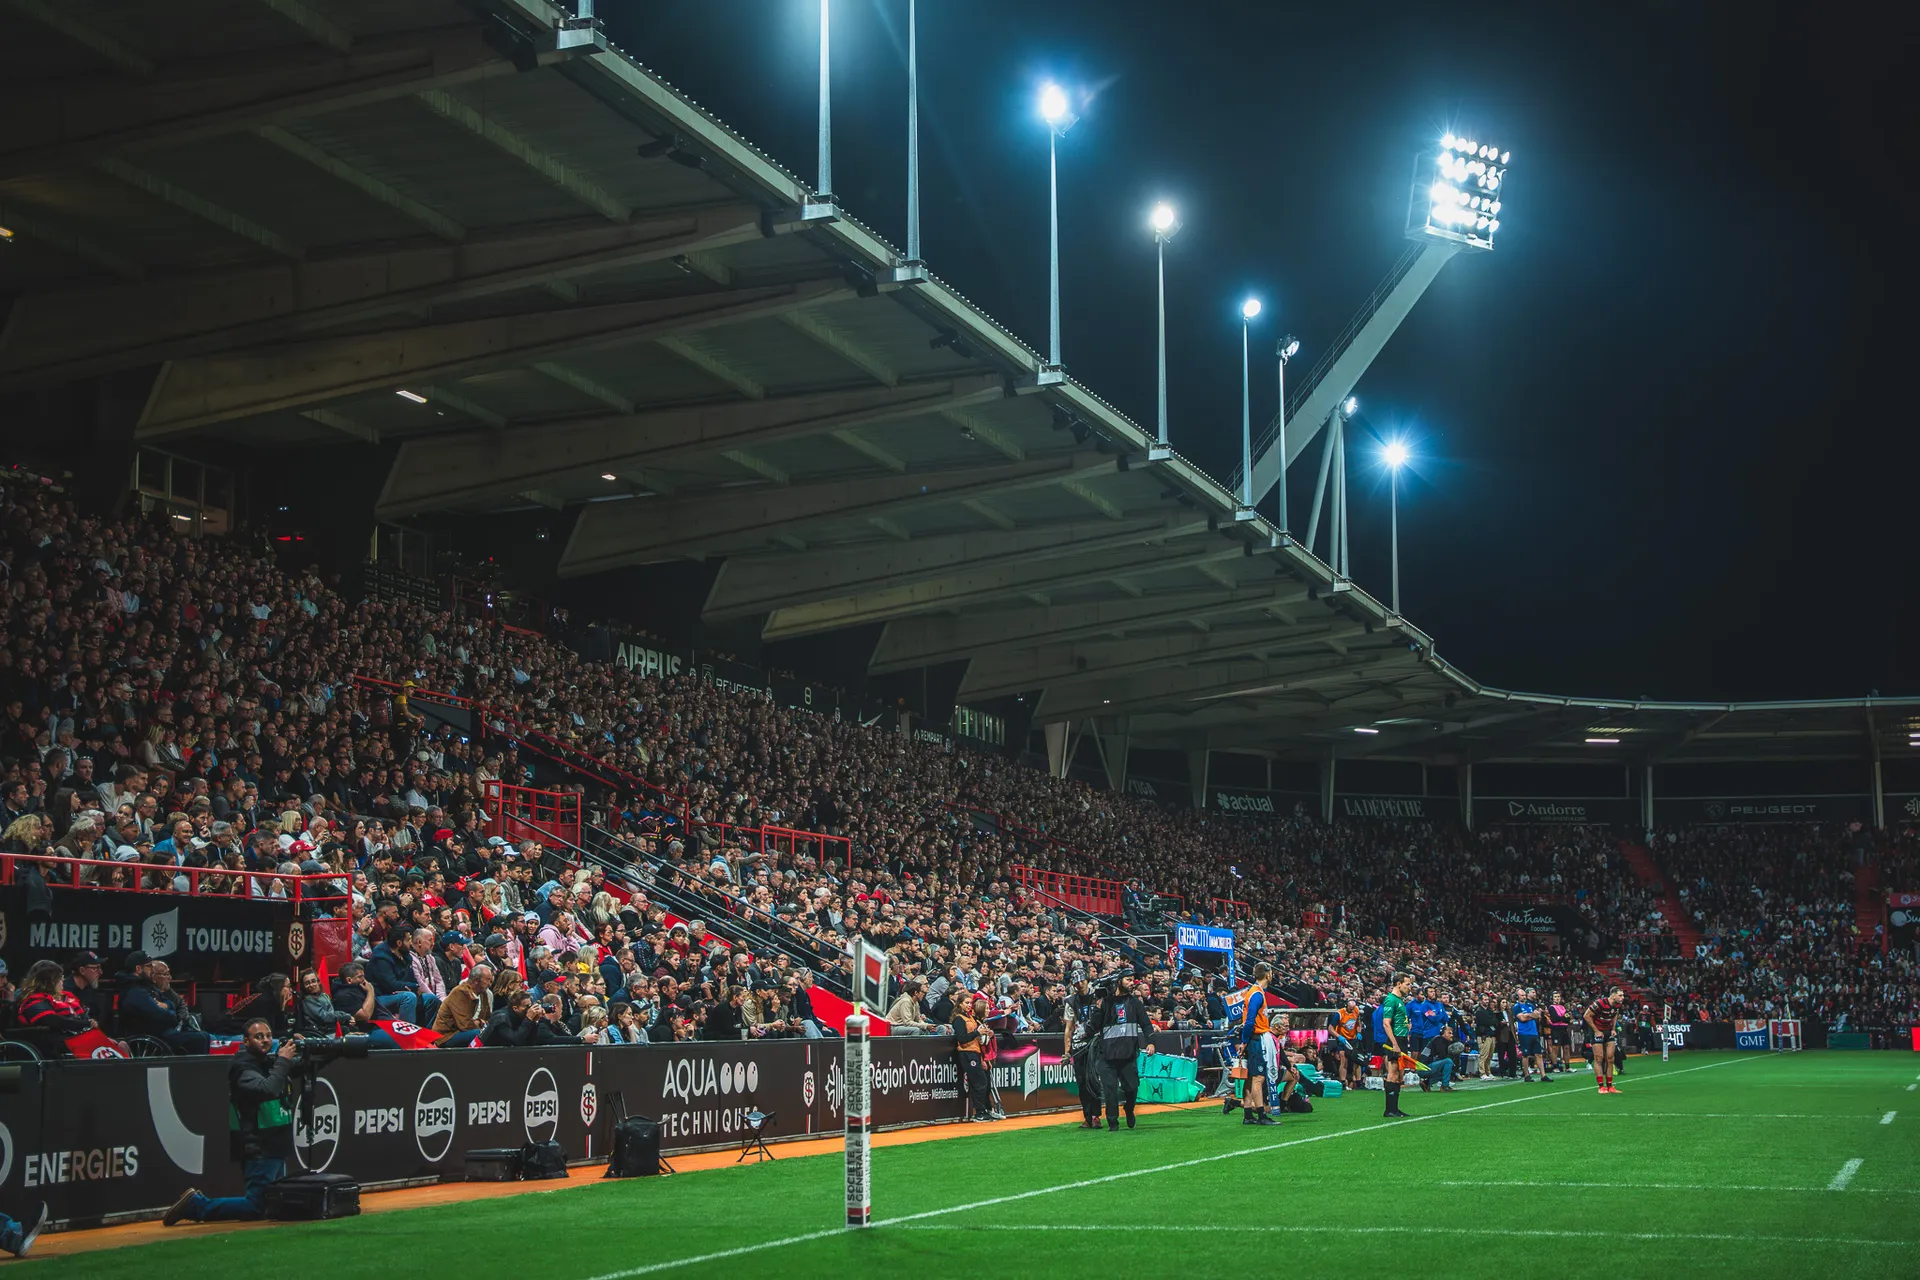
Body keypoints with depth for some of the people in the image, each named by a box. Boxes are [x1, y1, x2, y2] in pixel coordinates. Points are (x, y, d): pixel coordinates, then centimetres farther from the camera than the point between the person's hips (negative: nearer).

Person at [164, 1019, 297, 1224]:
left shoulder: (270, 1062, 11)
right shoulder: (243, 1068, -13)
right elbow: (268, 1089, -30)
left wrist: (296, 1052, 0)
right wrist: (283, 1061, -20)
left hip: (276, 1148, 9)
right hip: (260, 1150, -9)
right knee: (256, 1208, -14)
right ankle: (195, 1205, -4)